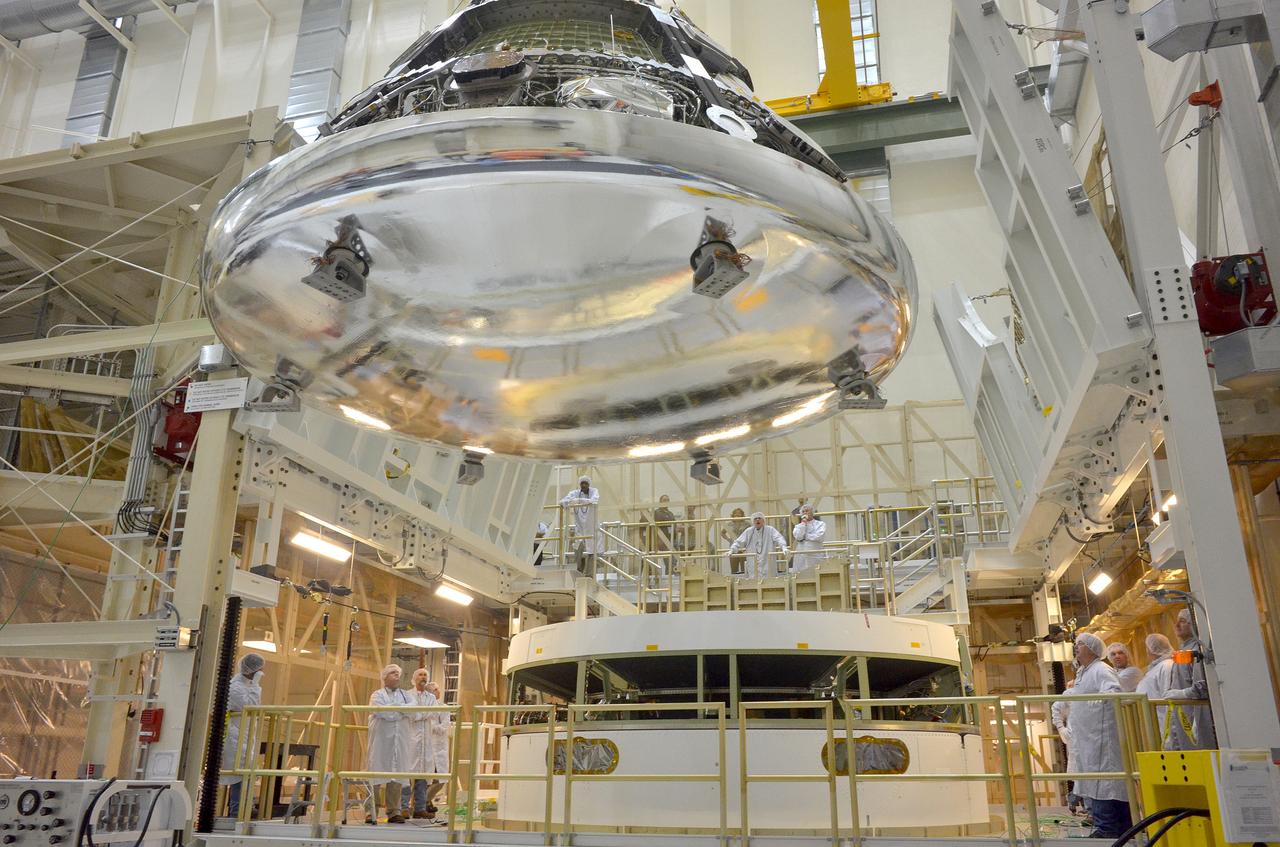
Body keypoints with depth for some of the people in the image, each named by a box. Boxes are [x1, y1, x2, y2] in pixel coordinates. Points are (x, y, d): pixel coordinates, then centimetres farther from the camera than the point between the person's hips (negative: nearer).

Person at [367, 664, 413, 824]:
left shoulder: (405, 696, 17)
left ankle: (394, 811, 6)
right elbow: (382, 712, -12)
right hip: (381, 741, -3)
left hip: (400, 742, 3)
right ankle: (371, 812, 1)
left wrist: (393, 706, -8)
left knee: (397, 775, 2)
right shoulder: (377, 695, 6)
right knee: (376, 774, -4)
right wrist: (402, 711, -3)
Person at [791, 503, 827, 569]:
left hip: (816, 557, -2)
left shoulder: (820, 524, 8)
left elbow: (819, 537, -10)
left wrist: (803, 536, -2)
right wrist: (803, 523, 0)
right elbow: (798, 537, -5)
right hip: (802, 557, 2)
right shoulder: (798, 526, 15)